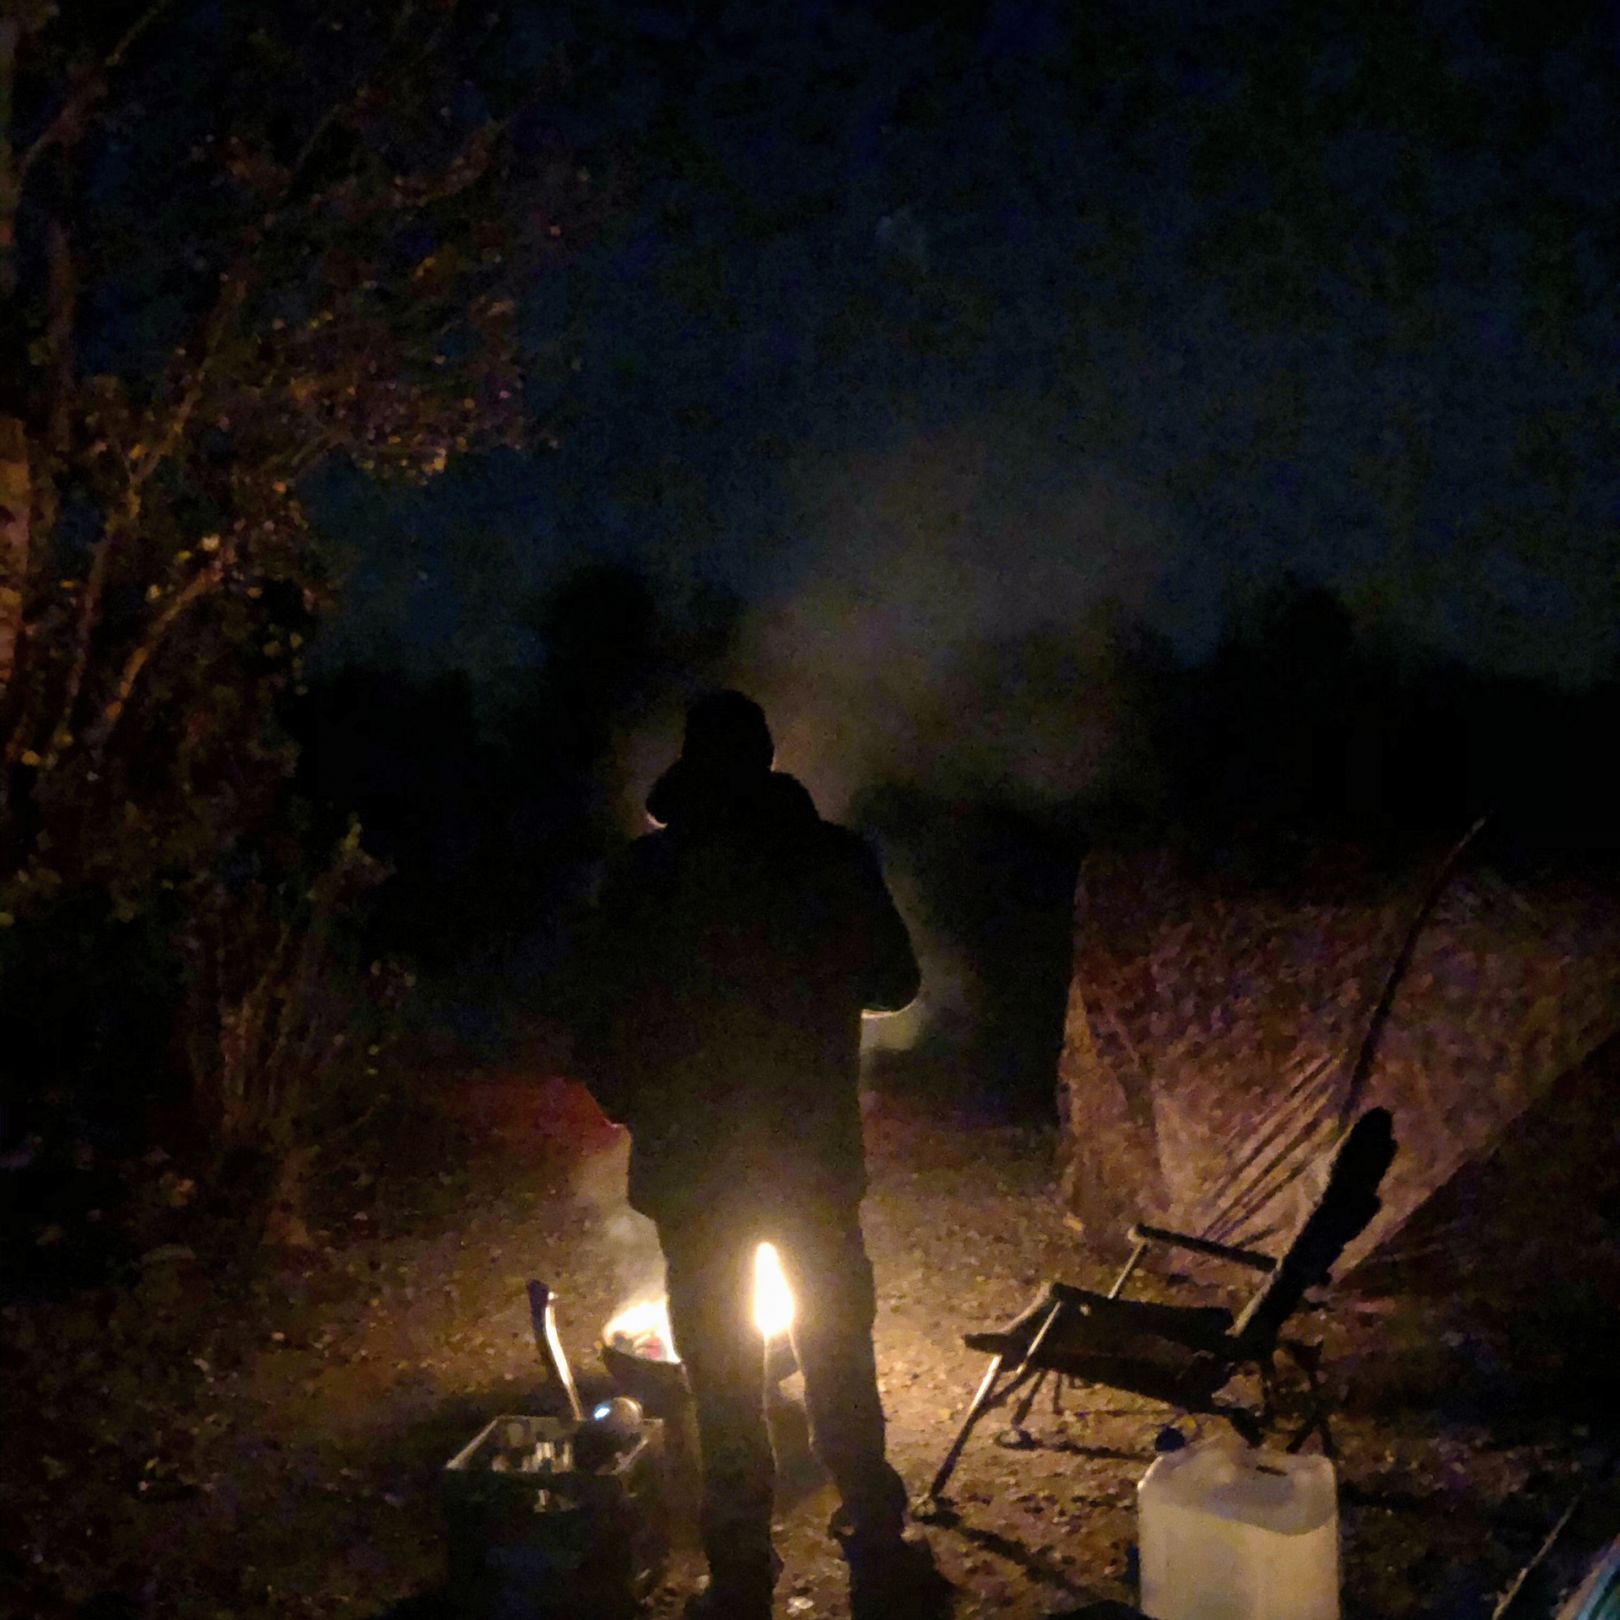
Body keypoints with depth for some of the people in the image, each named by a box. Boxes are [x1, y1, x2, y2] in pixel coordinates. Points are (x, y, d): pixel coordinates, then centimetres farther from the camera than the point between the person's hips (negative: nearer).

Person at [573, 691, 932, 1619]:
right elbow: (895, 985, 7)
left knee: (725, 1373, 9)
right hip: (818, 1150, 2)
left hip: (694, 1159, -2)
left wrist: (635, 1108, 10)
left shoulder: (648, 872, -9)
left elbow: (609, 1024, -9)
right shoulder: (836, 857, -4)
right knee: (839, 1344, 20)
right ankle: (875, 1524, 32)